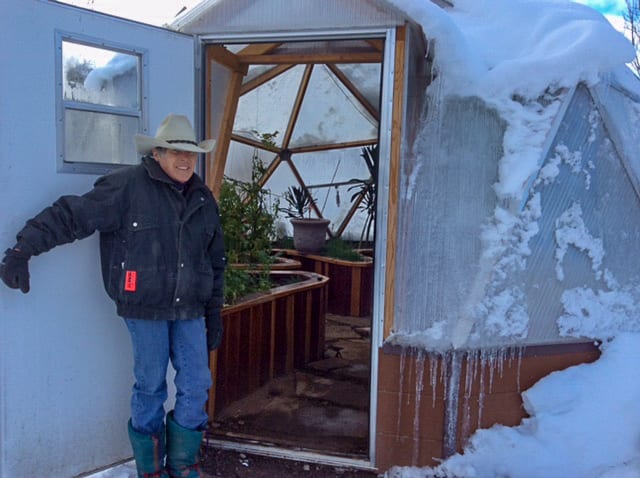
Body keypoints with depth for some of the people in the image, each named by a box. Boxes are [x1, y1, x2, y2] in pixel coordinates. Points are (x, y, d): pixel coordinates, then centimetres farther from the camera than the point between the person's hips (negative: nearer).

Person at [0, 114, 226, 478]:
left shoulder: (204, 199, 8)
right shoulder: (127, 186, -9)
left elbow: (216, 262, 14)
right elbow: (71, 216, -12)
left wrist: (214, 313, 14)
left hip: (190, 310, 5)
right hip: (146, 308, -5)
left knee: (196, 386, 6)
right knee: (151, 388, 7)